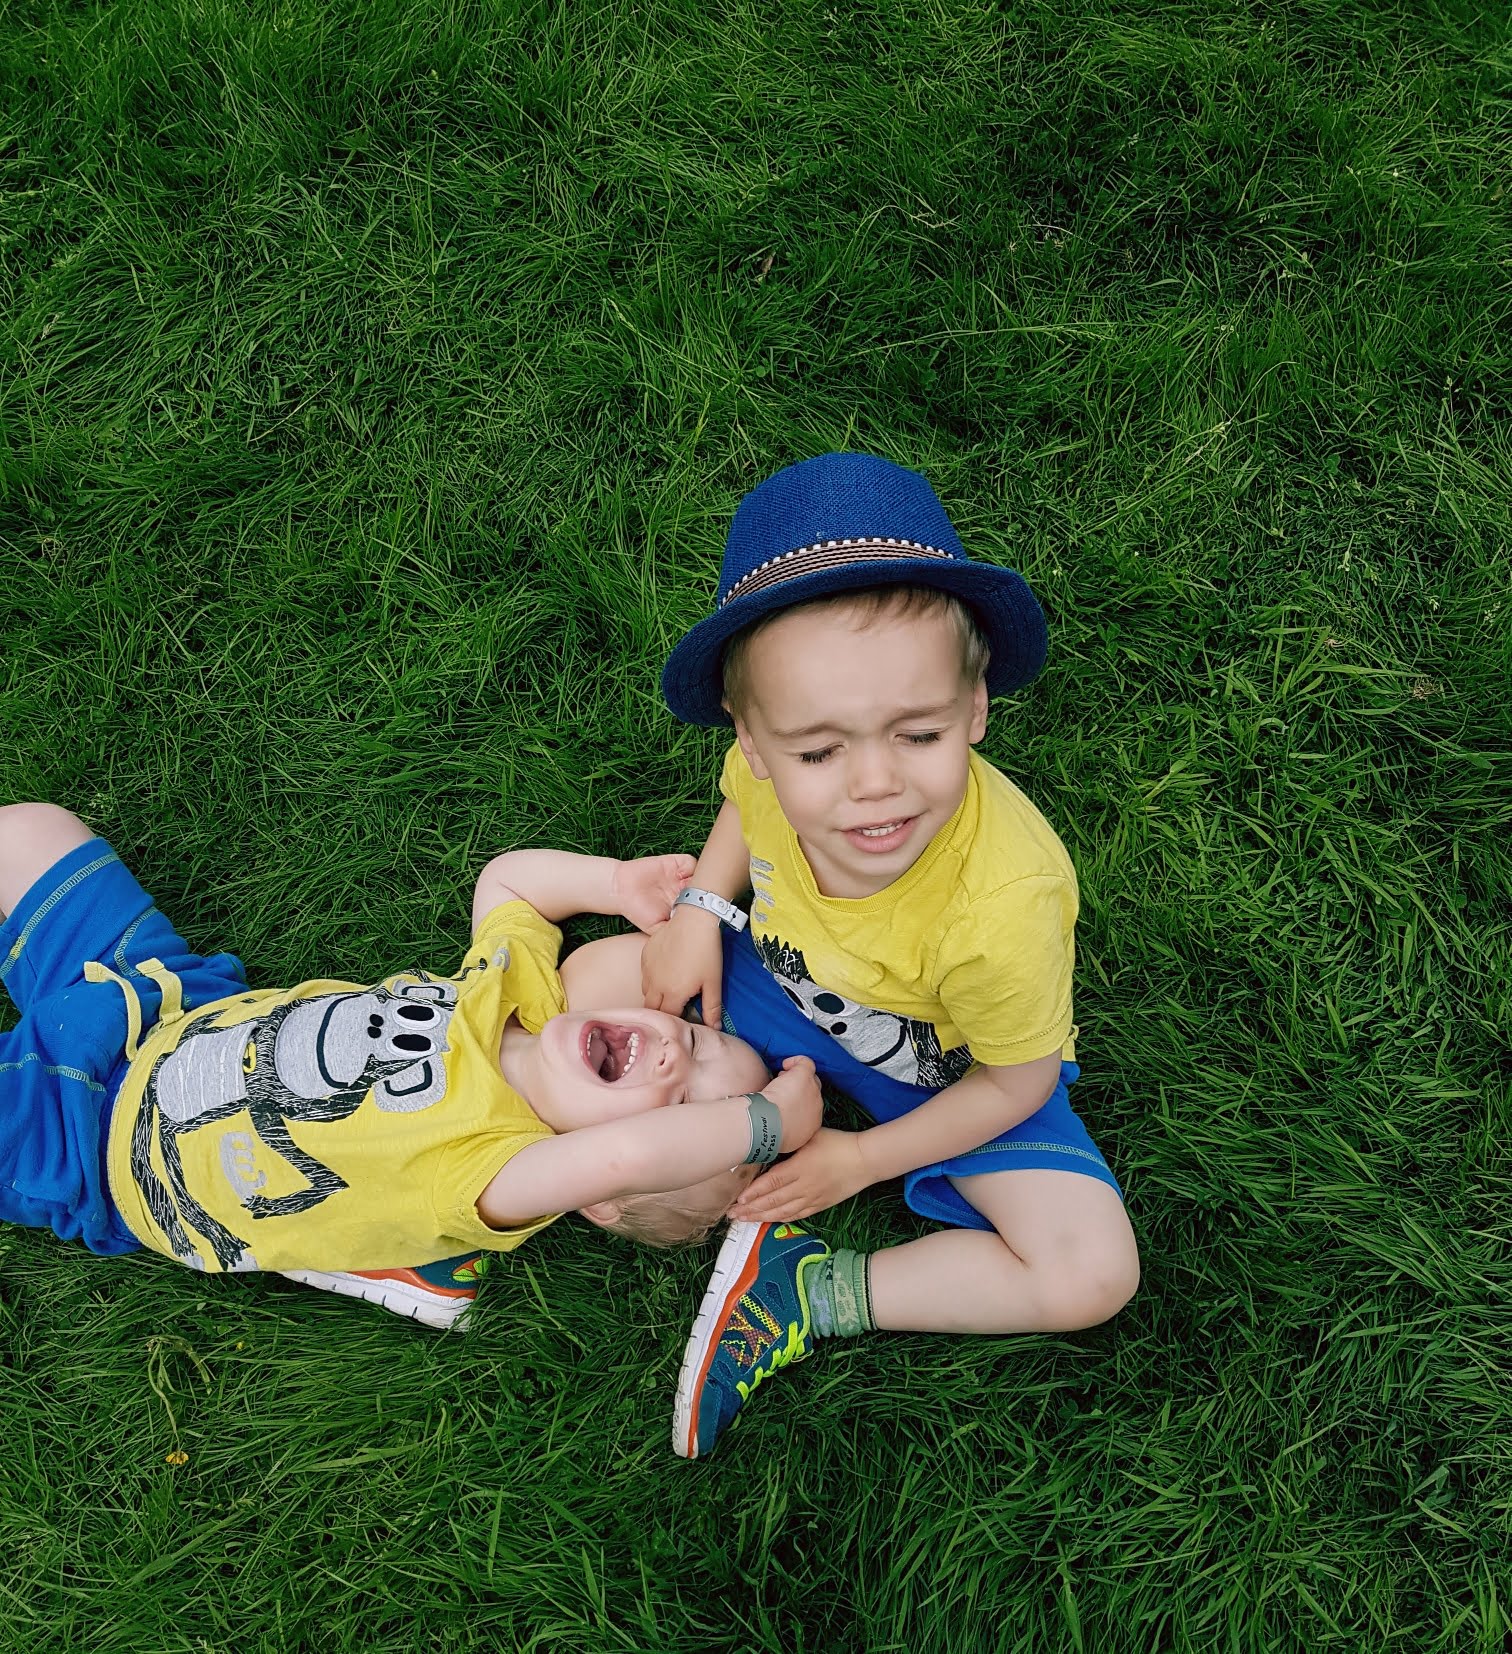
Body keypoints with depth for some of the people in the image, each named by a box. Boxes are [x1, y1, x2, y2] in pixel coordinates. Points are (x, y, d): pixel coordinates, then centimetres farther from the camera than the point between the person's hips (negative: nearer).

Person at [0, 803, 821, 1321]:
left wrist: (772, 1120, -40)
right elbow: (503, 877, 3)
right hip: (177, 1002, 5)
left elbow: (624, 1157, -54)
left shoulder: (500, 1168, -33)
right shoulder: (524, 989, -15)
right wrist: (619, 883, -12)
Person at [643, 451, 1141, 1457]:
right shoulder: (776, 768, -29)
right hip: (787, 990, 4)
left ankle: (814, 1298, -9)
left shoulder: (1004, 904, -42)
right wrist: (700, 909, -15)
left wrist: (865, 1161, -14)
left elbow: (1016, 1084, -22)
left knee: (1094, 1274, -22)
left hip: (953, 1075, -3)